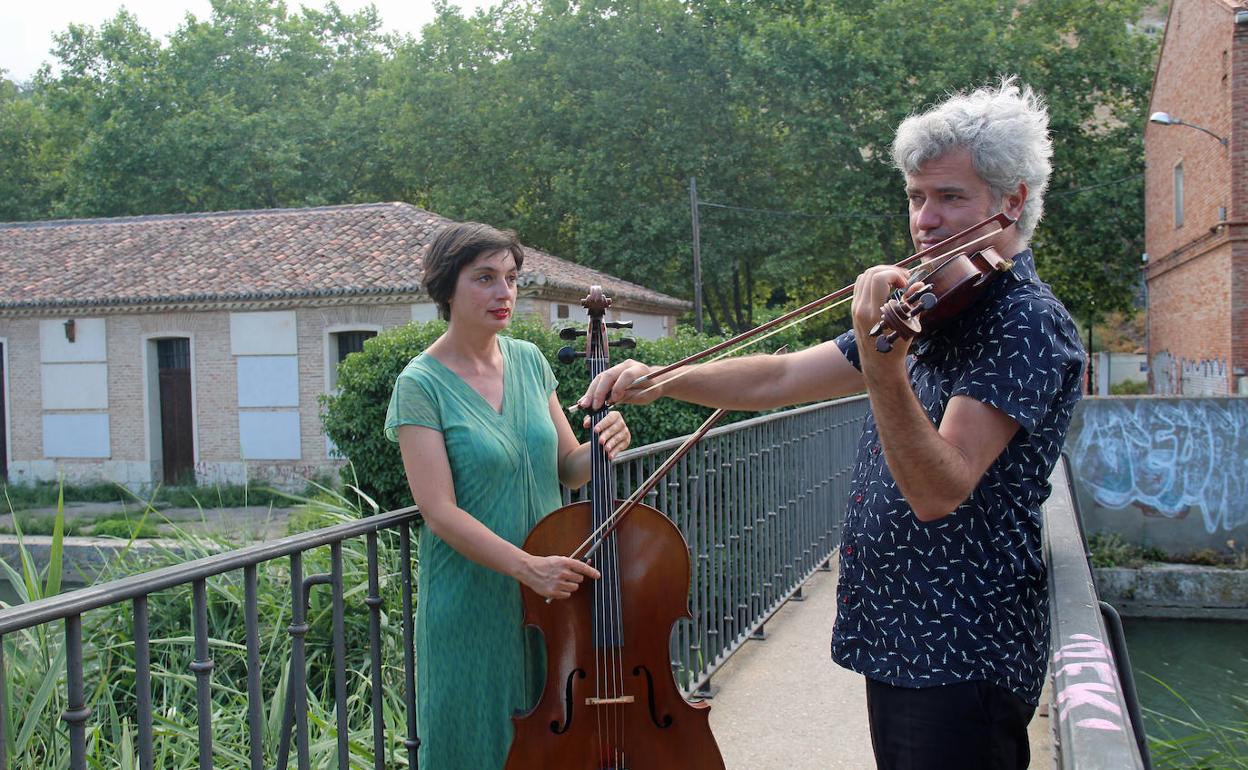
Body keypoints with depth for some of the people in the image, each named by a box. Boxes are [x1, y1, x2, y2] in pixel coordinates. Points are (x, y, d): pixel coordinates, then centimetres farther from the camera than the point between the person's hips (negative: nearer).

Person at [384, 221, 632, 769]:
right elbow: (440, 512, -18)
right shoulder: (422, 385, -12)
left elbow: (568, 469, 9)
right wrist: (526, 565, -28)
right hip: (472, 605, -5)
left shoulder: (529, 360, 4)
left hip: (549, 596, 5)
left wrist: (602, 448, -13)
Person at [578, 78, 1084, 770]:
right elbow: (780, 379, 11)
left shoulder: (1028, 323, -17)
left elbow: (939, 492, -29)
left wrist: (883, 368, -44)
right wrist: (657, 380, 2)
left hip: (961, 660, -8)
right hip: (895, 639, 8)